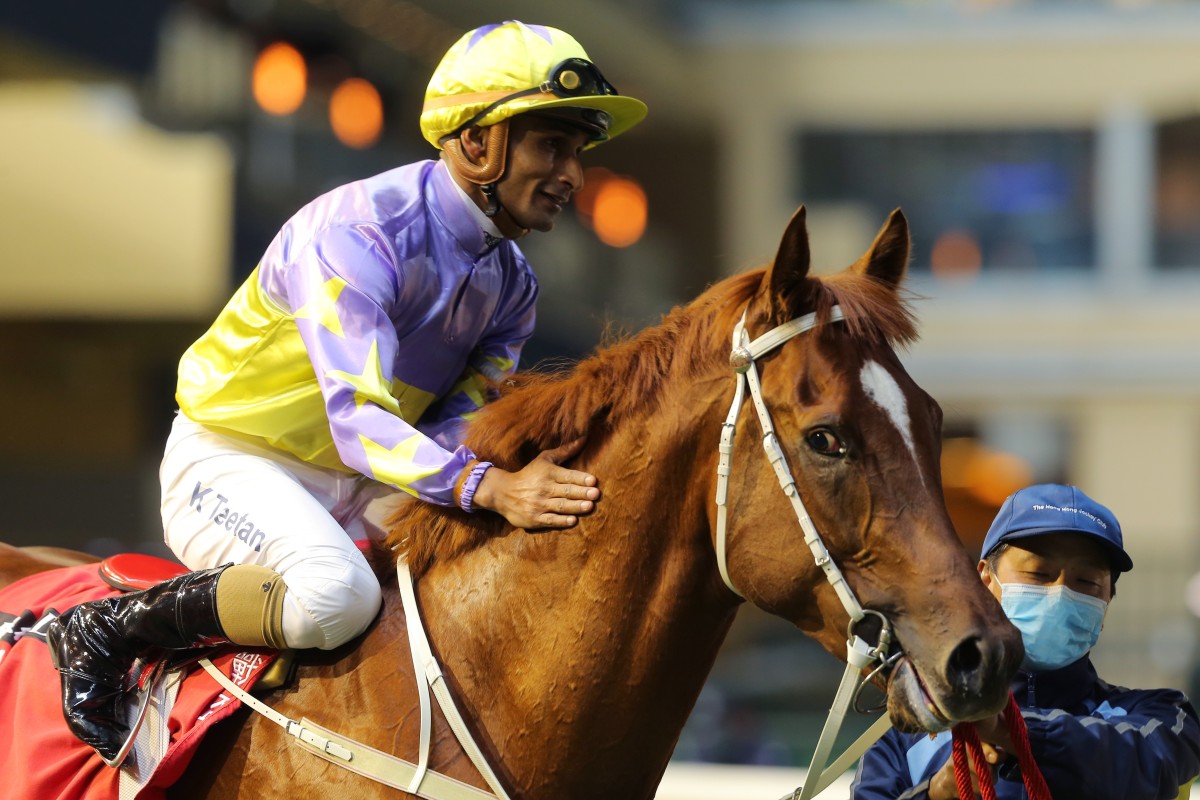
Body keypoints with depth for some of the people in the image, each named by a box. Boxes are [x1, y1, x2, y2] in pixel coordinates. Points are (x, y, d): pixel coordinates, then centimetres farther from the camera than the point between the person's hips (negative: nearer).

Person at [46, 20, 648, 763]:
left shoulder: (512, 283, 2)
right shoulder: (354, 233, -25)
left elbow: (457, 431, -3)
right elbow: (358, 420, -34)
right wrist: (490, 487, -48)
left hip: (353, 492, 8)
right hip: (230, 463, -8)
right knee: (337, 593, -36)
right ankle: (100, 632, -16)